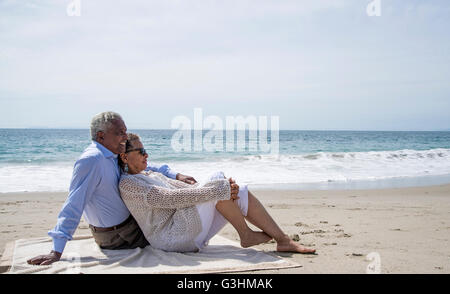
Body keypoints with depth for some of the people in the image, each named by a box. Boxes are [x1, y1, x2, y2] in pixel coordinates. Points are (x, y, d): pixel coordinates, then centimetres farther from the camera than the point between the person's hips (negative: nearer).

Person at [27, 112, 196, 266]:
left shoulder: (114, 155, -1)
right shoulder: (92, 160, -29)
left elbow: (142, 167, 13)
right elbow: (74, 204, -32)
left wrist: (175, 176, 1)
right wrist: (56, 252, -35)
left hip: (128, 220, 9)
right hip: (116, 237, -9)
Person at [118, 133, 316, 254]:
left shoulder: (151, 175, 21)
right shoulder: (128, 184, -9)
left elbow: (186, 190, 15)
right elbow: (172, 198, -20)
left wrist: (226, 190, -3)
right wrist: (218, 189, -21)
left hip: (192, 234, 9)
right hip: (171, 237, -9)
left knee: (241, 194, -3)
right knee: (218, 178, -18)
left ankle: (283, 240, 0)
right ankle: (246, 235, -8)